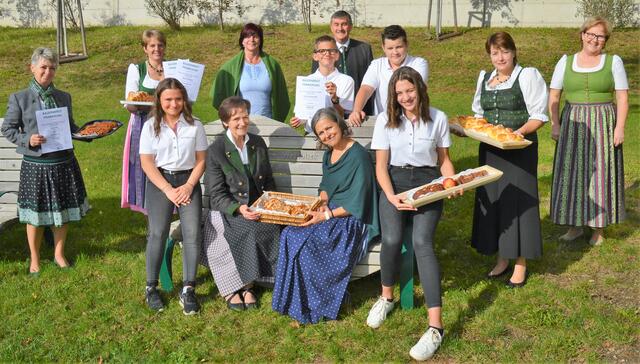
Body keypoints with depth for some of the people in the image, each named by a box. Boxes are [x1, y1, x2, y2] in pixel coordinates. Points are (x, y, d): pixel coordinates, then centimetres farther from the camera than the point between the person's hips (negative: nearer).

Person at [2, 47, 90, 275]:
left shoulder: (64, 97, 6)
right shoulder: (19, 99, -4)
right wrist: (28, 140, -18)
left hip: (64, 163, 3)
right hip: (35, 165, -3)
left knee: (63, 211, 13)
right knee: (36, 214, 7)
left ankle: (59, 254, 32)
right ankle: (35, 259, 27)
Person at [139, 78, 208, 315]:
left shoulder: (195, 125, 4)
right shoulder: (151, 126, 1)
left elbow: (201, 160, 5)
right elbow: (146, 163, -3)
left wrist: (188, 186, -9)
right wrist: (168, 189, -11)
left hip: (188, 181, 1)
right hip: (159, 182, -1)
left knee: (192, 232, -12)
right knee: (157, 233, -10)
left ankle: (188, 290, -5)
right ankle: (151, 288, 4)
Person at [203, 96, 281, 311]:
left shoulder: (258, 144, 9)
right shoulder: (216, 150, -6)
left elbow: (268, 181, 18)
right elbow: (216, 194, -9)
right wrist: (238, 209, -26)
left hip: (255, 207, 4)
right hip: (226, 210, -4)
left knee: (270, 228, -26)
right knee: (245, 231, -32)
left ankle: (246, 284, -11)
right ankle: (231, 288, -13)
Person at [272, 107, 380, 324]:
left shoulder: (358, 156, -13)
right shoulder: (329, 154, 12)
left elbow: (356, 203, -16)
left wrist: (327, 215, -20)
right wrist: (322, 203, -1)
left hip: (351, 219, -8)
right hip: (329, 213, 8)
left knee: (308, 242, -27)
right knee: (289, 235, -17)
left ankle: (310, 305, -9)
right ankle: (294, 298, -10)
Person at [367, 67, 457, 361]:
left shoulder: (438, 118, 4)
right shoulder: (385, 120, 3)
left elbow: (444, 160, 14)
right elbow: (381, 165, 1)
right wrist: (391, 196, -17)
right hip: (395, 182, 1)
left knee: (422, 242, -28)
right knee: (391, 240, -28)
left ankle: (435, 327, -31)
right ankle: (386, 297, 4)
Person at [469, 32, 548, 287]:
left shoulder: (528, 76, -6)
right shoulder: (484, 79, 13)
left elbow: (539, 116, -9)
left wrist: (519, 132, -25)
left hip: (519, 149, -6)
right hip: (490, 149, 6)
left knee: (517, 201, -3)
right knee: (492, 200, 9)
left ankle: (520, 264, 8)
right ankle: (502, 259, 23)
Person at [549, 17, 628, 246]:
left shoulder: (613, 62, 2)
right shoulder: (566, 62, 6)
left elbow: (622, 97, -2)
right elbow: (553, 96, 5)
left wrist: (620, 127, -11)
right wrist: (555, 124, -5)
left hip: (603, 125, -2)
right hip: (573, 126, 2)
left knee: (601, 174, 2)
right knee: (572, 173, 4)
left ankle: (599, 228, 13)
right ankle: (576, 225, 16)